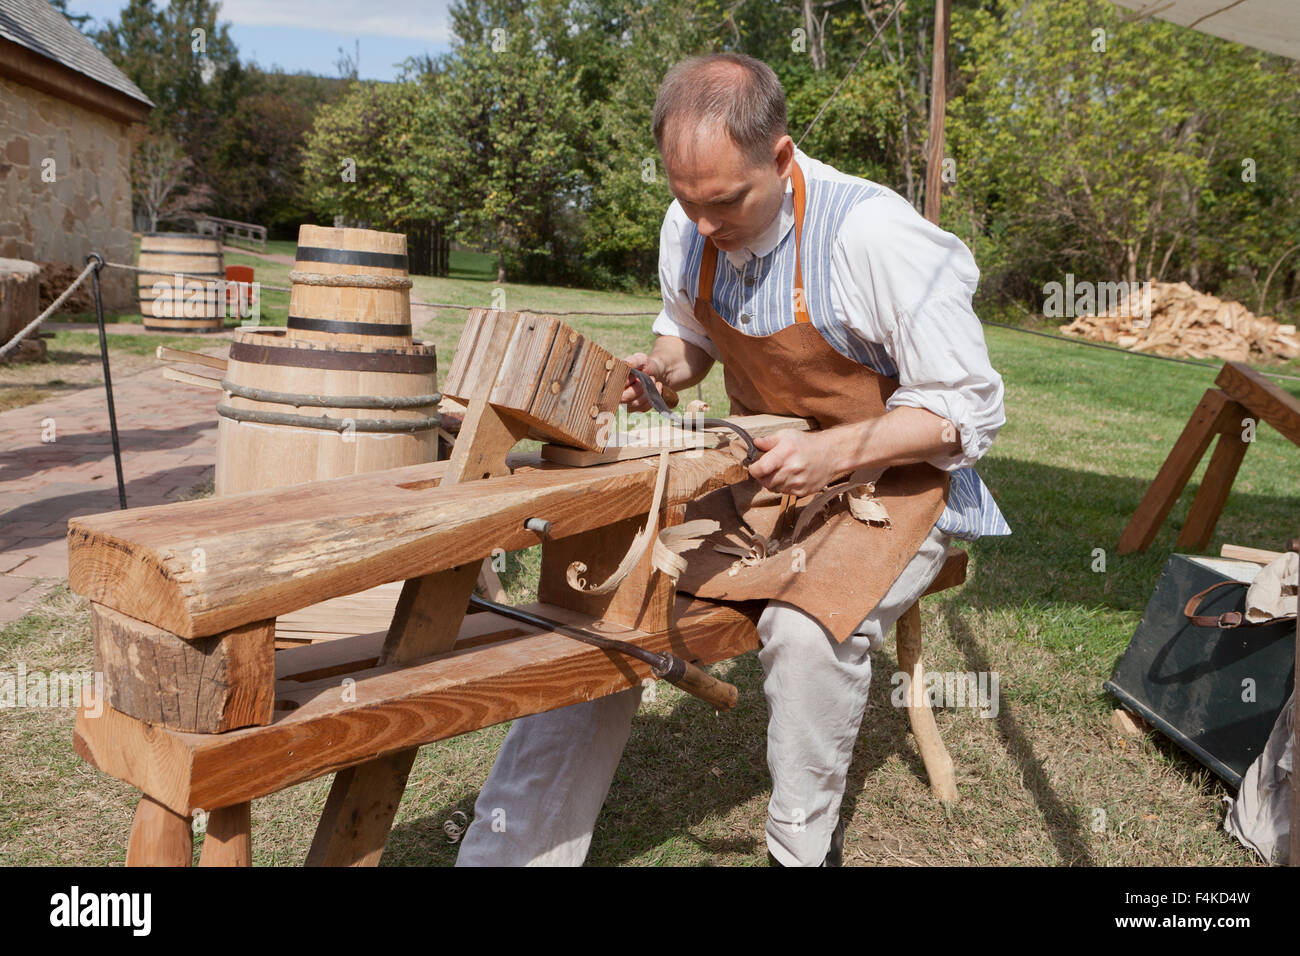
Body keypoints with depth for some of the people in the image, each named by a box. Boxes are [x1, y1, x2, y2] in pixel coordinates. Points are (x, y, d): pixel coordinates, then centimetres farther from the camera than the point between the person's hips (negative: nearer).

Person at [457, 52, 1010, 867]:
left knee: (807, 629, -33)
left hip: (890, 478, -5)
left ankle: (806, 850, -3)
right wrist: (654, 368, -6)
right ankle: (512, 850, -4)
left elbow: (969, 410, -16)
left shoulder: (875, 235, -23)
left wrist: (836, 451, -29)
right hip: (758, 466, 5)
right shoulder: (688, 228, -5)